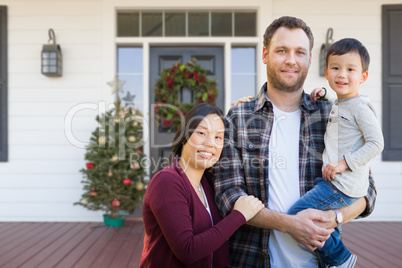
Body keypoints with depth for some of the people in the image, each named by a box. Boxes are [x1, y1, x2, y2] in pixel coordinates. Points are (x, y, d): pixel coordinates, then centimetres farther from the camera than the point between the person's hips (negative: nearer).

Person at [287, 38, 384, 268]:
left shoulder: (360, 106, -11)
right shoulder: (337, 106, 16)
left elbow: (376, 143, -17)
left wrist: (344, 163, -20)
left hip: (344, 186, -9)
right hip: (332, 181, 9)